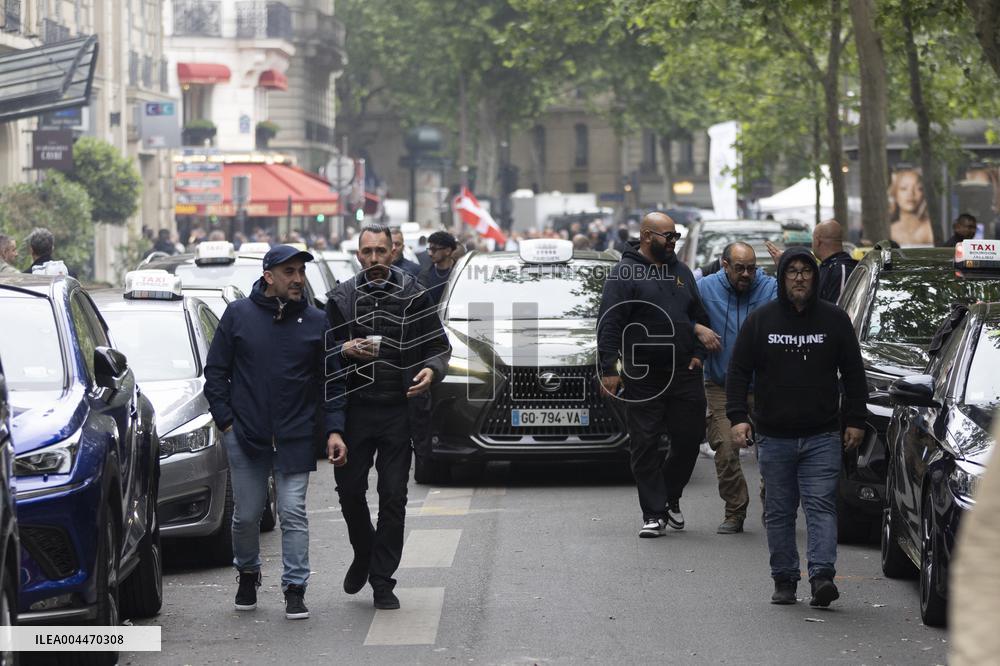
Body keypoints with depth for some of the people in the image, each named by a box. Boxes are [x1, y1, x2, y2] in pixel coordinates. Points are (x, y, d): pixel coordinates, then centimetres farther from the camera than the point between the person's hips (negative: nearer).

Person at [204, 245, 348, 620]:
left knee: (293, 513, -5)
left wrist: (333, 430, -2)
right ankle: (247, 575, 30)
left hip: (295, 438, 0)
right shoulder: (238, 315, 1)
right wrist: (226, 420, -2)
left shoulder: (316, 322, 4)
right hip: (245, 436, 0)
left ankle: (295, 589, 0)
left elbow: (331, 382, 8)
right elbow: (215, 372, 6)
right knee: (246, 515, 7)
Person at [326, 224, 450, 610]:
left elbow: (440, 345, 7)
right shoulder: (342, 298, 6)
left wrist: (432, 370, -14)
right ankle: (363, 554, 28)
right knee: (349, 488, 0)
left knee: (393, 497, -1)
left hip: (399, 409, -1)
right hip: (356, 408, 1)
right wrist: (345, 350, -11)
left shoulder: (414, 296, 3)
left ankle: (382, 581, 6)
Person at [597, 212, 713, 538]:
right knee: (645, 446, -2)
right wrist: (608, 369, -15)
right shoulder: (624, 273, -4)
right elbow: (608, 323, -9)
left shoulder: (681, 272, 14)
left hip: (684, 374, 5)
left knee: (689, 439, 4)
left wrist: (697, 352, 8)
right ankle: (654, 514, 3)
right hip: (643, 377, -5)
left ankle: (671, 497, 26)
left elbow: (700, 316, 22)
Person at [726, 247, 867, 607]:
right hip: (774, 438, 1)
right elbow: (738, 372, 6)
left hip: (822, 436, -1)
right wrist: (738, 416, -5)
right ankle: (784, 581, 11)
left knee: (821, 505, -11)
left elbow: (854, 373, 10)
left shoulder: (835, 320, 6)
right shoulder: (760, 321, 5)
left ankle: (822, 575, -19)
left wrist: (855, 420, 5)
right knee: (779, 512, 5)